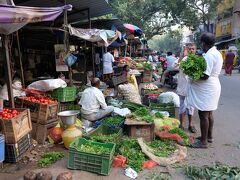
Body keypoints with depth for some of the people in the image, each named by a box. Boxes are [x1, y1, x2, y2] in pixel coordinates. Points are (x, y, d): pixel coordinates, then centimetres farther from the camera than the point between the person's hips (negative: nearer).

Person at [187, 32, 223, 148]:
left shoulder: (209, 55, -21)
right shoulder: (217, 53, 12)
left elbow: (205, 76, -26)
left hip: (206, 89, -10)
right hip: (213, 86, 10)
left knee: (203, 115, -2)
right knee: (209, 114, 19)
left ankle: (203, 141, 9)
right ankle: (209, 136, 32)